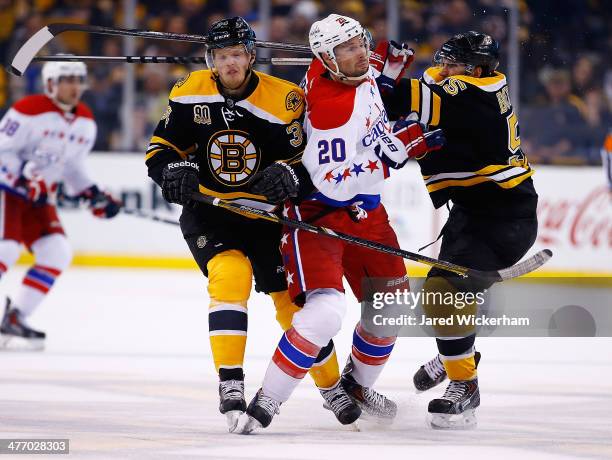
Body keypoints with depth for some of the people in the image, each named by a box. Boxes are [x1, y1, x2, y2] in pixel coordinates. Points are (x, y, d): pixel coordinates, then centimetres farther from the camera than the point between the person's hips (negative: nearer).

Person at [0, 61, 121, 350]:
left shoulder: (86, 123, 6)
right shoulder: (29, 111, -18)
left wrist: (93, 195, 4)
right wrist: (24, 181, -27)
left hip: (40, 198, 8)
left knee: (57, 254, -5)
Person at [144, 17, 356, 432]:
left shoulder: (283, 99, -12)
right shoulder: (191, 93, -6)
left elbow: (300, 159, -9)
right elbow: (161, 146, 2)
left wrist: (287, 174, -32)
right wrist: (174, 169, -20)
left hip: (264, 214, 0)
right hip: (207, 213, 0)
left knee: (294, 299, 5)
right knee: (231, 275, -27)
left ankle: (331, 386, 26)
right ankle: (231, 385, -23)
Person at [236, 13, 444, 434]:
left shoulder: (362, 73, -2)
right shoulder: (327, 108, -27)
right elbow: (335, 186, -28)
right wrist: (405, 143, -25)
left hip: (366, 210, 9)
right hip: (319, 213, -9)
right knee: (326, 309, -25)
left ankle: (358, 384, 37)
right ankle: (265, 405, -18)